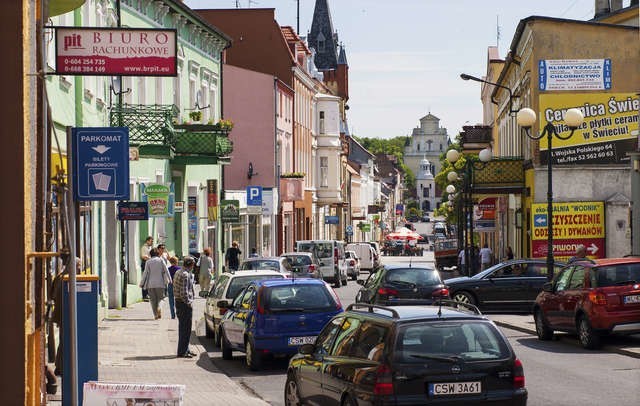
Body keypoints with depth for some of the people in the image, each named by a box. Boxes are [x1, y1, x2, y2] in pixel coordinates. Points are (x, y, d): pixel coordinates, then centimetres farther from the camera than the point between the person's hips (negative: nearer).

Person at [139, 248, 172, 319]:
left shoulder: (148, 261, 1)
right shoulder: (160, 260, 1)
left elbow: (145, 273, 0)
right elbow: (166, 270, -1)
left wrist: (142, 283, 7)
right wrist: (170, 280, 5)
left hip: (150, 284, 0)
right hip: (160, 283, 0)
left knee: (153, 300, 7)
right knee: (160, 298, 8)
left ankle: (155, 314, 1)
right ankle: (158, 308, -21)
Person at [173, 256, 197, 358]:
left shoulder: (178, 272, 13)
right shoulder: (185, 275, -20)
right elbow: (184, 293, -24)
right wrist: (189, 303, -15)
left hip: (179, 302, 11)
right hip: (184, 304, -11)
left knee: (183, 327, 18)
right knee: (185, 328, -5)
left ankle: (185, 349, 26)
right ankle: (182, 352, -3)